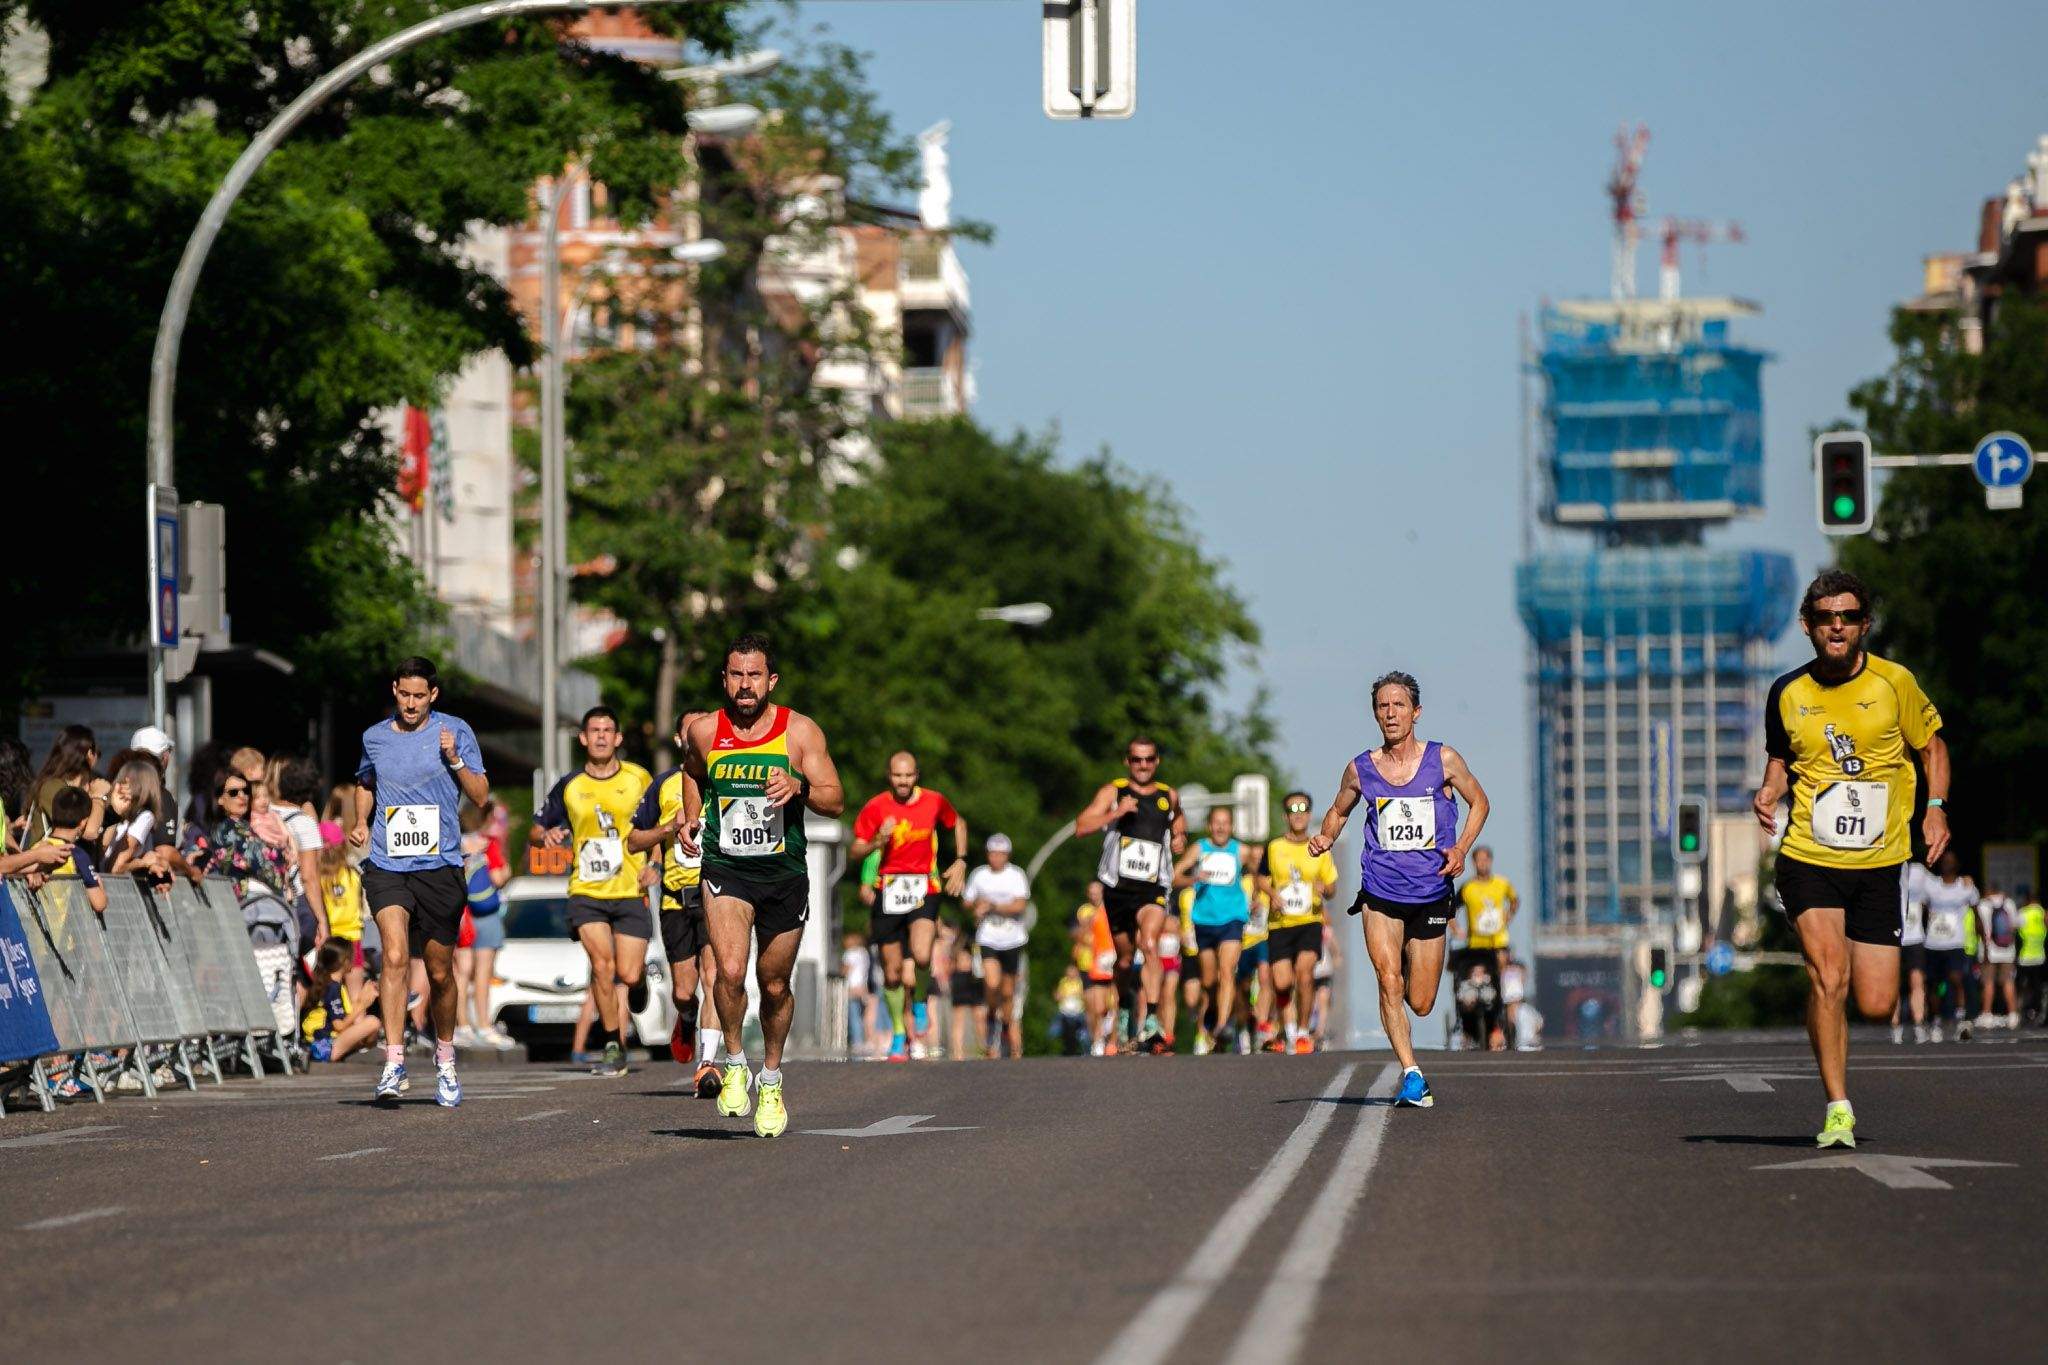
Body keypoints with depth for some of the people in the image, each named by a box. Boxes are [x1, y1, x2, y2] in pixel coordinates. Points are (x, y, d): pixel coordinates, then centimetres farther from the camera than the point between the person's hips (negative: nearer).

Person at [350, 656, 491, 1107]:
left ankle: (445, 1059, 31)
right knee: (396, 956, -21)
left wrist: (455, 761, -14)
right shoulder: (375, 737, 9)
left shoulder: (455, 732, 2)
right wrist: (361, 822, 11)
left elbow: (481, 796, 2)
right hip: (387, 865, 0)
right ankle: (393, 1062, -23)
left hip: (440, 867, 0)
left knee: (440, 973, 9)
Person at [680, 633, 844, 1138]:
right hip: (725, 871, 0)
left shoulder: (800, 731, -6)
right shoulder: (704, 731, -1)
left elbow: (836, 801, -8)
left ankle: (771, 1080, 33)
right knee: (730, 971, -21)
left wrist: (799, 787, -26)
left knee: (775, 986, 10)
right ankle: (734, 1064, 2)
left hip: (784, 874, 0)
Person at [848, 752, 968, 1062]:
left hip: (924, 890, -1)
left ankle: (921, 1004, 6)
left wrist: (960, 862, 13)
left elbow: (958, 823, 21)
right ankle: (898, 1035, 19)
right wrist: (877, 842, -18)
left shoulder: (934, 802, 1)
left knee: (921, 956, -24)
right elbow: (854, 851, 1)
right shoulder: (876, 807, -2)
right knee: (893, 971, 3)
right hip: (888, 893, 1)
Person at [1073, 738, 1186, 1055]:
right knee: (1125, 958, 11)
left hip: (1153, 889, -1)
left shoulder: (1169, 796, 11)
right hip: (1118, 887, 1)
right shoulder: (1113, 793, 2)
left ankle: (1150, 1023, -32)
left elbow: (1179, 823, 32)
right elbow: (1081, 827, -9)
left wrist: (1180, 839, 9)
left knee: (1149, 944, -24)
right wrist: (1116, 812, -22)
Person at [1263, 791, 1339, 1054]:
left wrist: (1325, 888, -12)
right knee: (1282, 983, -6)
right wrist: (1272, 894, -6)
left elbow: (1331, 889, 11)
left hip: (1310, 922, -1)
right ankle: (1288, 1029, 21)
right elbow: (1262, 878, 15)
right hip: (1280, 924, 1)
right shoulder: (1273, 848, 4)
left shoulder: (1319, 850, 6)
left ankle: (1303, 1031, -4)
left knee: (1304, 972, -20)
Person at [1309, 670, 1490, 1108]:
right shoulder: (1360, 769, 1)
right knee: (1389, 982, -19)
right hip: (1380, 894, 0)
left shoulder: (1443, 759, -2)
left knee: (1420, 1003, 6)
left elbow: (1479, 802, 10)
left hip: (1431, 895, 0)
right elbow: (1339, 811, 18)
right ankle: (1411, 1074, -14)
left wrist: (1461, 848, -6)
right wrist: (1325, 837, -4)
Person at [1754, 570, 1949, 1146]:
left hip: (1879, 863, 0)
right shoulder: (1787, 692, 2)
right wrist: (1770, 791, -5)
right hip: (1808, 859, 0)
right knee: (1828, 978, -20)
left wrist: (1935, 807, -1)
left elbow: (1932, 745, 13)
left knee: (1876, 1007, -3)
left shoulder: (1893, 682, -1)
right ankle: (1838, 1109, -11)